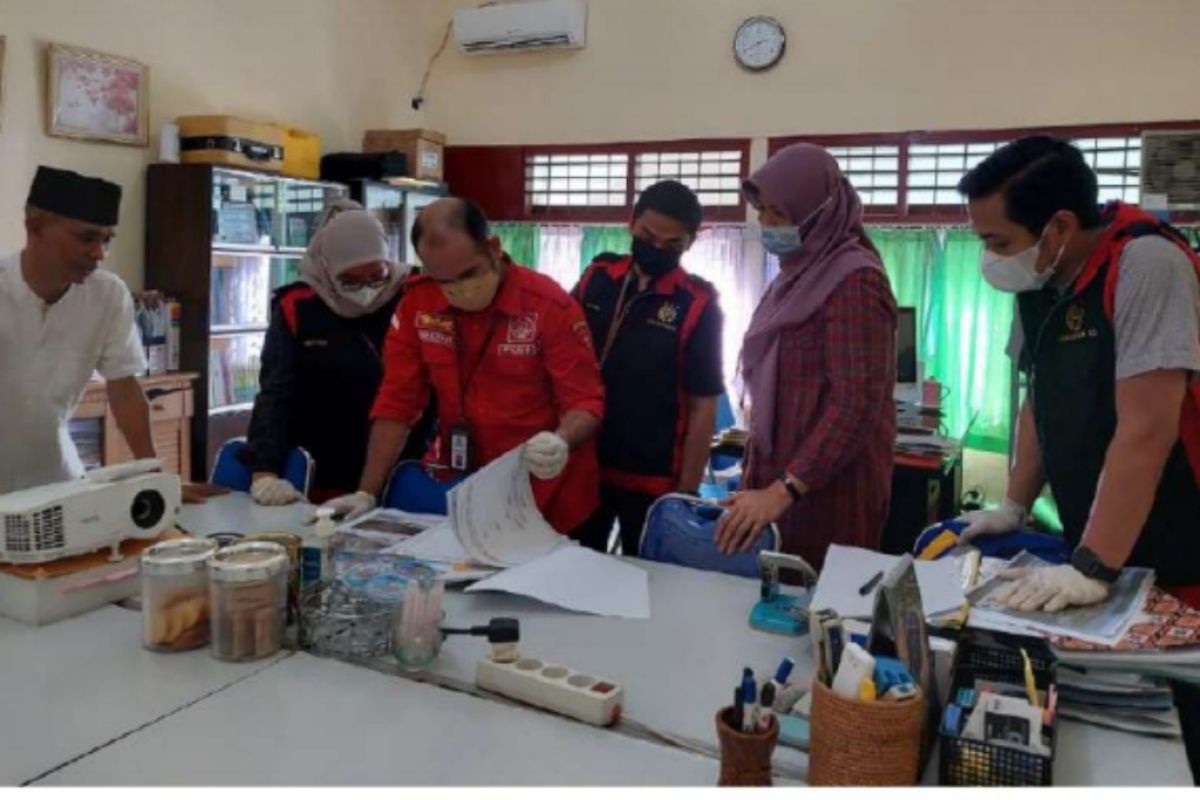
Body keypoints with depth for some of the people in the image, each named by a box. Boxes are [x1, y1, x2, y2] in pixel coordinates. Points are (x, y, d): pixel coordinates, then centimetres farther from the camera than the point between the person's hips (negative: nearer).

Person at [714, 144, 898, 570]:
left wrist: (783, 490, -26)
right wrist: (757, 477, 17)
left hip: (828, 492, -8)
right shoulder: (799, 275, 14)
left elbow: (856, 403, -21)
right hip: (778, 479, 8)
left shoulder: (853, 282, -13)